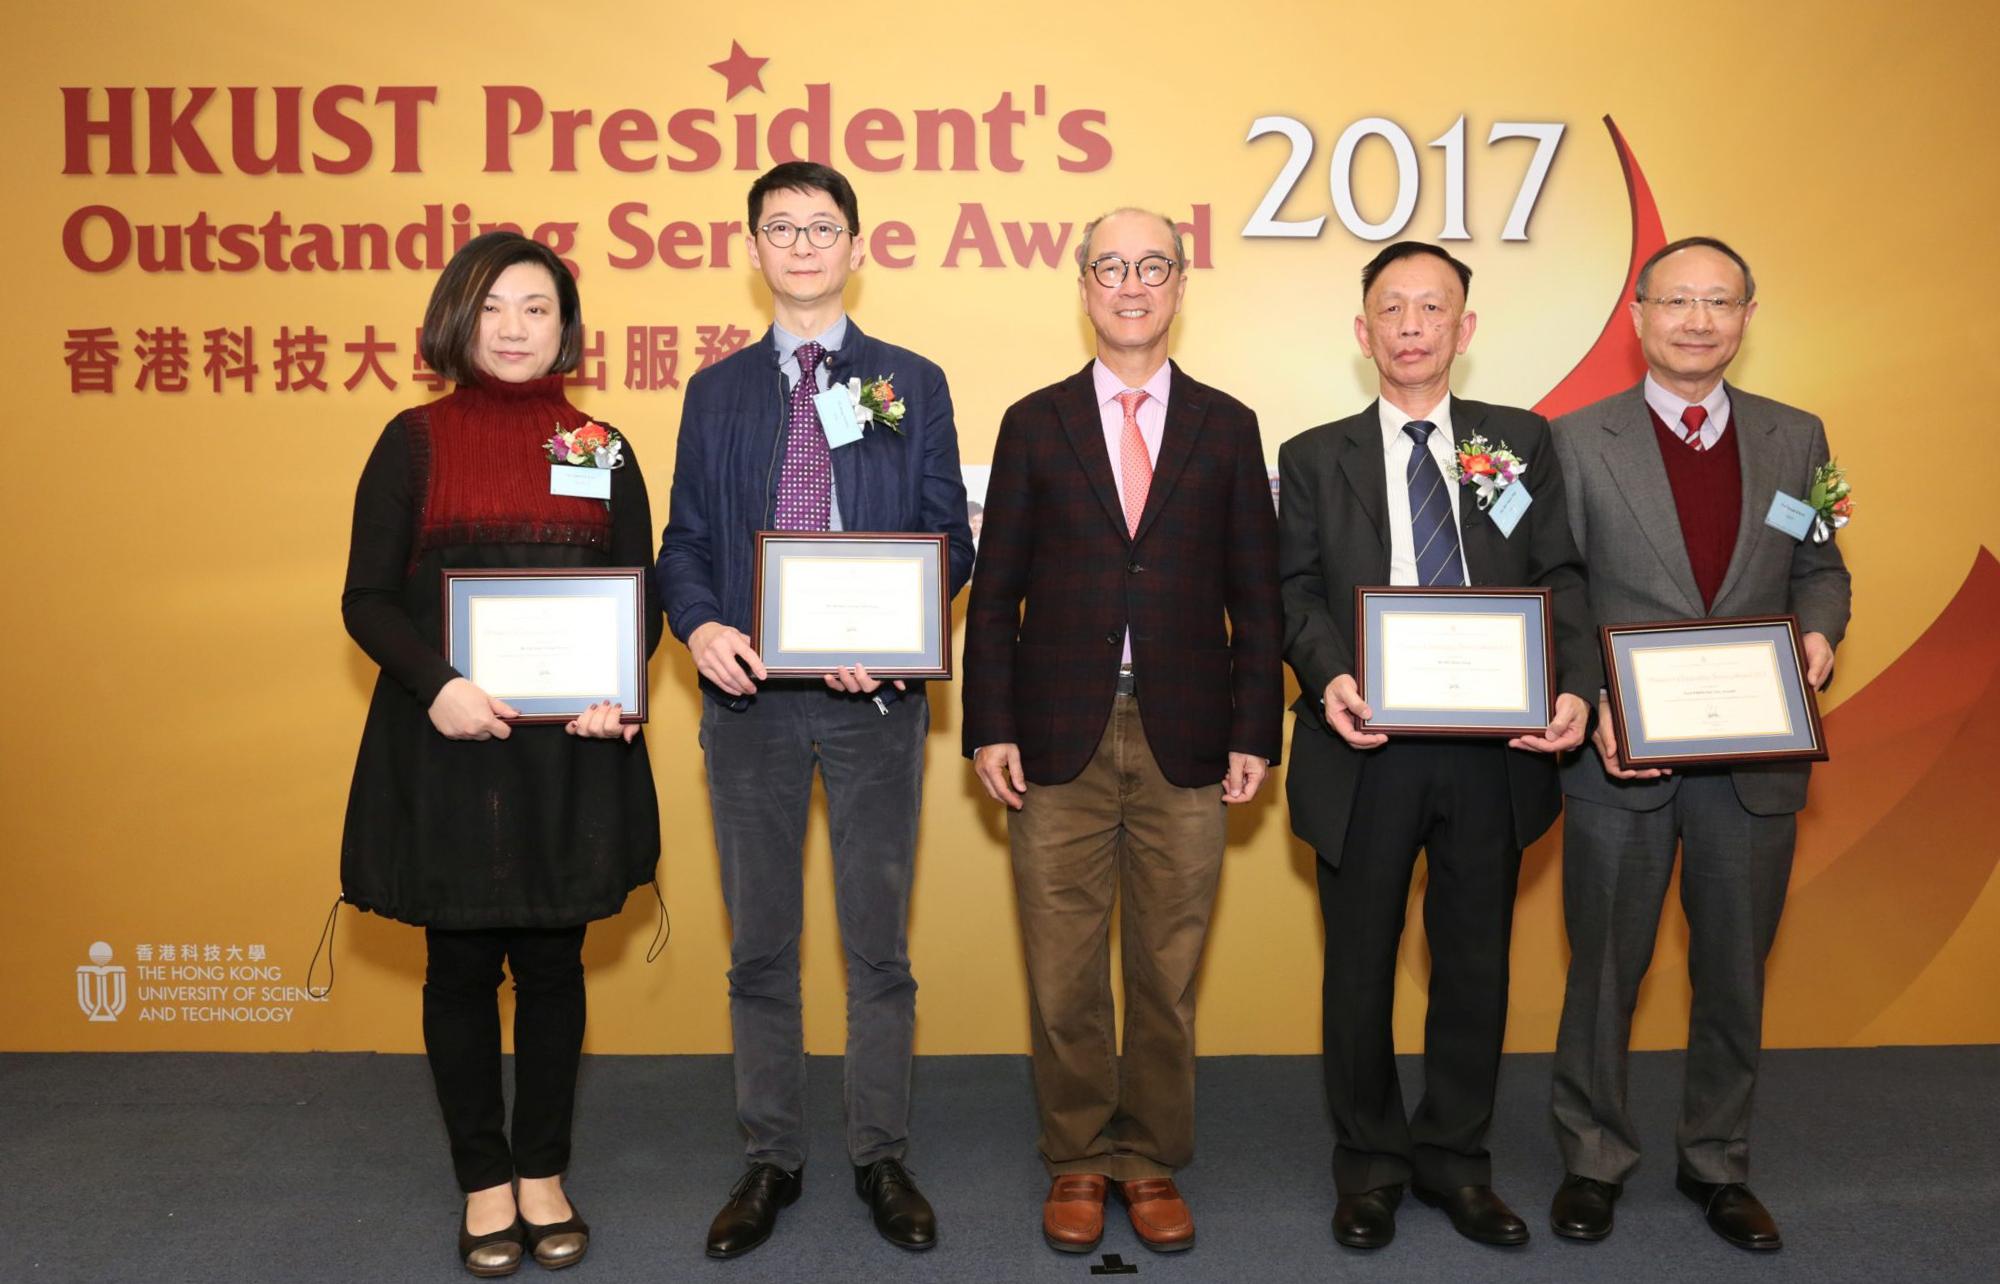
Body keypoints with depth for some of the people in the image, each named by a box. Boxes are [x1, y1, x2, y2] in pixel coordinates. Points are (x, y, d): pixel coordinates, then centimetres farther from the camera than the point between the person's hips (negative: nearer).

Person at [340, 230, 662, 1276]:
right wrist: (437, 686, -19)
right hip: (447, 742, -1)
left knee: (553, 962, 10)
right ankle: (485, 1183, 24)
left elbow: (641, 593, 7)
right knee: (462, 965, 8)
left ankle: (544, 1173, 26)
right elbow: (368, 597, -1)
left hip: (573, 748, 2)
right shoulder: (415, 441, 2)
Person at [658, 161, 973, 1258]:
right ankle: (770, 1160, 24)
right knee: (760, 947, 10)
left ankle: (881, 1157, 22)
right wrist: (700, 625, -15)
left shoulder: (912, 383, 6)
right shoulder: (716, 391, 11)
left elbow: (947, 540, 1)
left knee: (878, 943, 7)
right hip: (749, 693, 2)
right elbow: (685, 542, 7)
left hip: (872, 696, -1)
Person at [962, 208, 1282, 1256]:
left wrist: (1254, 732, -1)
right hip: (1059, 736, 0)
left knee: (1167, 971, 9)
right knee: (1062, 971, 6)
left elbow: (1254, 597, 6)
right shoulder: (1035, 423, 7)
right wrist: (989, 727, -4)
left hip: (1184, 738, 1)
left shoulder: (1226, 428, 9)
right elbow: (995, 591, 4)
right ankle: (1078, 1158, 24)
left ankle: (1151, 1159, 25)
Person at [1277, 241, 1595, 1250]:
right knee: (1360, 966, 9)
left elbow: (1560, 580, 4)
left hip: (1495, 747, 1)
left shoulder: (1522, 442, 10)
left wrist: (1575, 686, -13)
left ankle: (1453, 1159, 29)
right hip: (1367, 748, -1)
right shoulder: (1315, 458, 8)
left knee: (1475, 962, 11)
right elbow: (1295, 591, 0)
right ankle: (1369, 1164, 27)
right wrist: (1328, 676, -19)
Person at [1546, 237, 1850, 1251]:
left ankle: (1716, 1163, 33)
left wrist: (1817, 635, -10)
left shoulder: (1795, 438, 7)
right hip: (1622, 752, -2)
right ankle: (1593, 1160, 28)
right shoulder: (1578, 441, -2)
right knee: (1605, 968, 10)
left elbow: (1821, 570, 12)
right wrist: (1590, 707, -17)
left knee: (1734, 972, 14)